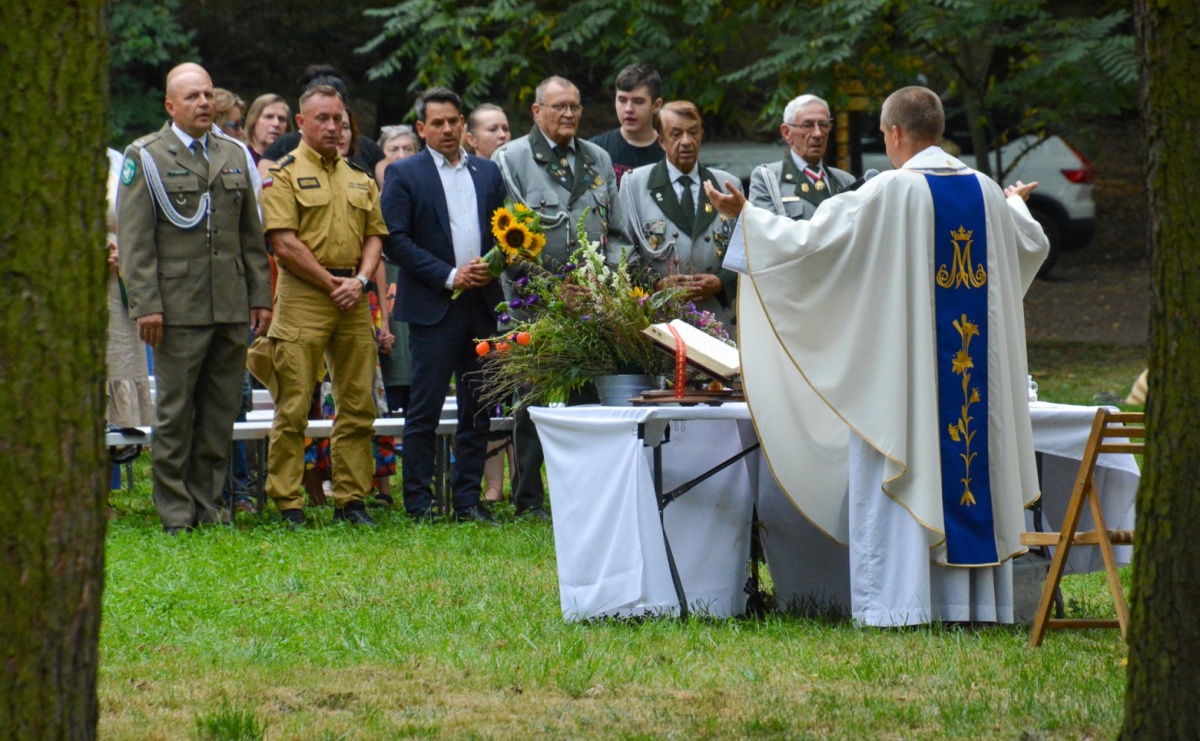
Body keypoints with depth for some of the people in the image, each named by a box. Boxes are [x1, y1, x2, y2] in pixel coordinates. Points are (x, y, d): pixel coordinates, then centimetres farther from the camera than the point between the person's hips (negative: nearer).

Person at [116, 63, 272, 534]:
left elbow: (252, 235, 18)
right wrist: (145, 304, -11)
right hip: (178, 310, -4)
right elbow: (134, 240, -4)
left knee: (222, 412, 5)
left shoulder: (235, 155, 15)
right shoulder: (145, 157, 1)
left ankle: (207, 503, 13)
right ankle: (175, 511, 5)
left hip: (232, 309, 4)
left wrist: (260, 296, 11)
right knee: (175, 413, -1)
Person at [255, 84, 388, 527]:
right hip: (303, 296, -6)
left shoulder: (359, 179, 18)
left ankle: (351, 499, 12)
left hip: (353, 299, 6)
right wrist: (331, 283, -9)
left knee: (358, 406, 5)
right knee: (293, 408, -5)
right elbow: (285, 243, -9)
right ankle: (287, 503, -2)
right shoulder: (284, 174, -1)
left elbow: (374, 236, 15)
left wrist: (360, 280, -4)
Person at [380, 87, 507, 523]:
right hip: (433, 306, -4)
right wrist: (449, 276, -13)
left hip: (482, 304, 5)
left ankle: (467, 499, 12)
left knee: (478, 410, 5)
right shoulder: (403, 175, 1)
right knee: (424, 410, -4)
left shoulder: (487, 172, 15)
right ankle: (418, 503, 1)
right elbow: (396, 241, -7)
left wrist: (493, 266, -4)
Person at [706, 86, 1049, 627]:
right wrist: (1015, 205, 46)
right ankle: (977, 599, 10)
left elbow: (809, 241, -10)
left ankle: (902, 601, -4)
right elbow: (1033, 245, 24)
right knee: (970, 464, 9)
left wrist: (747, 215, 4)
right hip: (979, 371, 5)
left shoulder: (887, 195, -13)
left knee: (904, 476, -1)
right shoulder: (985, 192, 5)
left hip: (902, 362, -5)